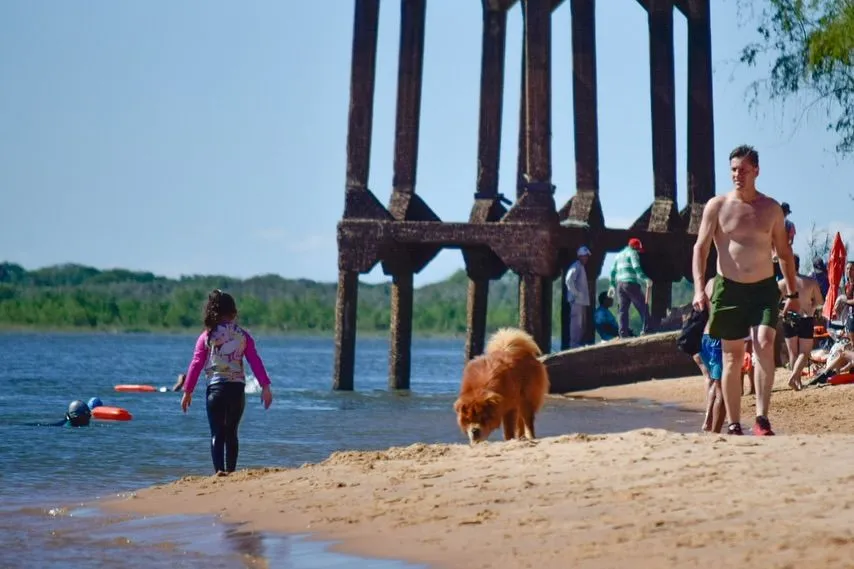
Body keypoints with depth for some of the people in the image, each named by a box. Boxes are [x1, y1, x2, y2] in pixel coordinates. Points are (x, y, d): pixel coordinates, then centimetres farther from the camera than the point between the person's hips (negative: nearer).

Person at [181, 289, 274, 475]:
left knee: (217, 433, 0)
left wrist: (187, 391, 5)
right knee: (231, 433, 13)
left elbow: (196, 364, 0)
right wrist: (265, 386, 0)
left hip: (216, 387, -2)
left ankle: (219, 470, -15)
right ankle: (231, 470, 13)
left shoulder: (207, 336, 1)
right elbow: (255, 362, -1)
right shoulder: (243, 336, 4)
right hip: (237, 388, 2)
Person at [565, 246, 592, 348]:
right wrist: (576, 293, -19)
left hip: (582, 300, 10)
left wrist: (584, 294, 13)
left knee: (582, 323, 11)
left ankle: (579, 343, 15)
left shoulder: (582, 268, 22)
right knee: (576, 322, -13)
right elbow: (569, 281, -21)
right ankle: (574, 343, -15)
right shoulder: (576, 267, -8)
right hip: (577, 300, -10)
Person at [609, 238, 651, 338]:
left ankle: (623, 333, 2)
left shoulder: (619, 255, 24)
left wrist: (613, 285, 29)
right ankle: (645, 329, -12)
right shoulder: (632, 253, -1)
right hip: (631, 283, -8)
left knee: (623, 309, 7)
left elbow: (613, 271, 24)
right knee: (642, 306, -4)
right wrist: (644, 279, -24)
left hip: (619, 284, 8)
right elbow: (636, 267, -16)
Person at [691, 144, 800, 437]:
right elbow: (700, 248, -3)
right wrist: (699, 288, -15)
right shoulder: (717, 206, -1)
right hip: (728, 289, -1)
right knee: (733, 357, 4)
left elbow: (784, 253, 13)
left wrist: (792, 293, 10)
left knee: (764, 343, -20)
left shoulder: (771, 208, 5)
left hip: (764, 288, 1)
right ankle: (733, 425, 11)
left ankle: (762, 418, -21)